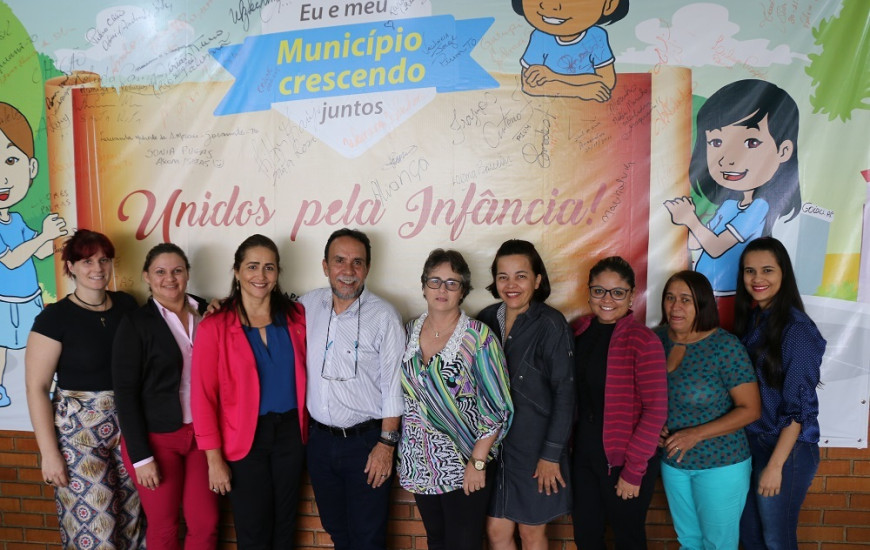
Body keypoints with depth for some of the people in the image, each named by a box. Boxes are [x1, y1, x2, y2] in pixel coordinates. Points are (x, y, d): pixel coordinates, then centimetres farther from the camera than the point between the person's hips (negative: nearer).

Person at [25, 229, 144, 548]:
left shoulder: (126, 305, 4)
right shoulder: (55, 317, -9)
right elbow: (36, 388, -9)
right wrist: (49, 452, -10)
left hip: (128, 426, 4)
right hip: (79, 429, -4)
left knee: (131, 514, 10)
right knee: (92, 523, 1)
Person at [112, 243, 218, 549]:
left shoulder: (206, 312, 3)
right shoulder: (135, 324, -7)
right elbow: (125, 393, -10)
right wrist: (141, 456, -12)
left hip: (201, 433, 3)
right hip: (156, 438, -3)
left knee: (206, 523, 7)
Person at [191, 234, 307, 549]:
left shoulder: (295, 317, -1)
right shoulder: (215, 327, -11)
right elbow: (202, 397, -10)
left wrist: (304, 426, 4)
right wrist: (214, 459, -10)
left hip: (290, 433, 3)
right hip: (244, 440, -3)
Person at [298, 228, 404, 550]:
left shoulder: (383, 316, -12)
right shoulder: (309, 305, 0)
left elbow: (393, 386, -11)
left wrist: (386, 443, -12)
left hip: (365, 442, -4)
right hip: (320, 439, 5)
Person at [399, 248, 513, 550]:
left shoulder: (479, 337, -13)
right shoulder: (408, 332, 2)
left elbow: (497, 408, -13)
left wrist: (478, 462, -15)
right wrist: (394, 447, 7)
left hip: (465, 466, -4)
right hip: (420, 463, 5)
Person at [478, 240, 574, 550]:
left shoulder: (551, 325, -14)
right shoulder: (487, 319, 1)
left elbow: (564, 394, -13)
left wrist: (552, 454, -14)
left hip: (536, 444, -4)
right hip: (495, 443, 4)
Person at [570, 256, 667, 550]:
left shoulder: (643, 340, -15)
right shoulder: (579, 332, 1)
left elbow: (656, 410, -17)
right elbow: (573, 393, 6)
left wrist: (633, 469, -16)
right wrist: (571, 440, -2)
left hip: (626, 459, -4)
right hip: (584, 454, 5)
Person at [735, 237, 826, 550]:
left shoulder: (796, 328, -18)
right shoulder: (749, 318, 3)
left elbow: (799, 406, -18)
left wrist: (775, 464, -17)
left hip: (786, 449, -6)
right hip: (749, 442, 6)